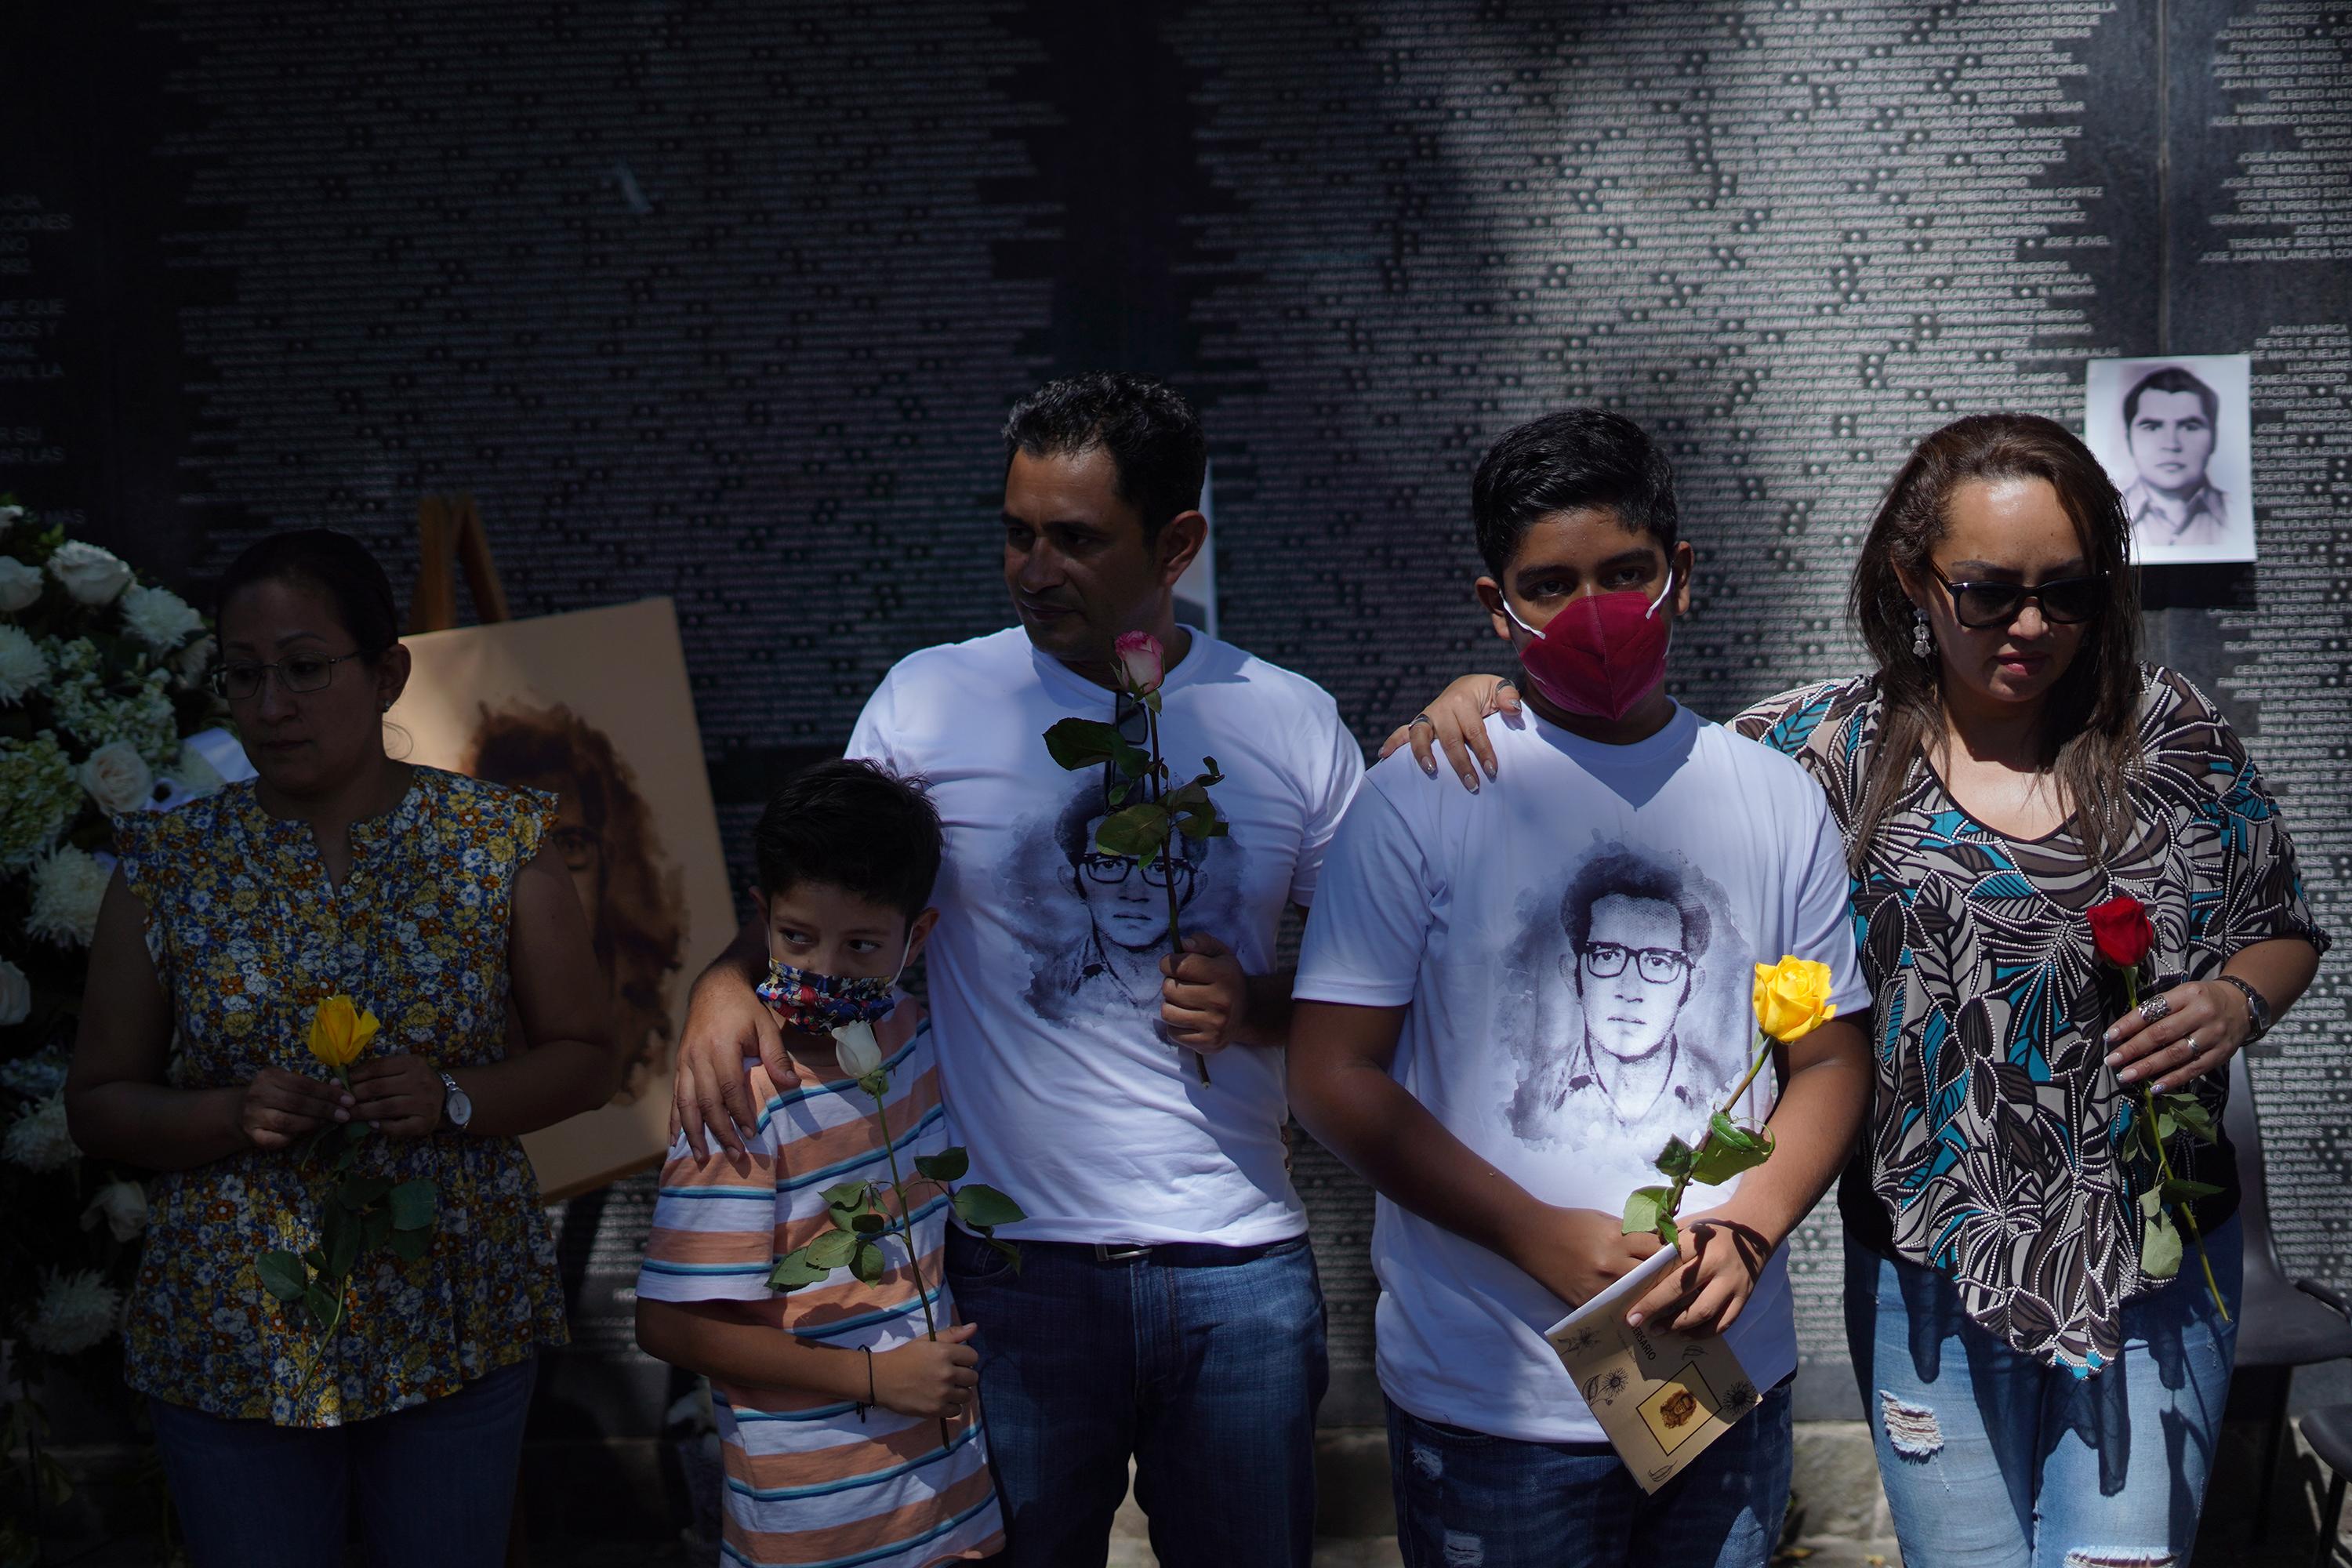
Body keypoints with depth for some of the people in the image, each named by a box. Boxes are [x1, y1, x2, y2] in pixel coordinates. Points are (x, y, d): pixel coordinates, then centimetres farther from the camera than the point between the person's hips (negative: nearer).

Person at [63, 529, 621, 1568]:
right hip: (230, 1336, 0)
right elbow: (96, 1102, 3)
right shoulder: (169, 863, -2)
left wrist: (454, 1100, -17)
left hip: (456, 1320, 0)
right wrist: (230, 1115, -16)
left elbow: (587, 1057, 2)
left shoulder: (497, 842, -3)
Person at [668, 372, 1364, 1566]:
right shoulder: (927, 703, 0)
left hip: (1242, 1270, 1)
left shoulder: (1293, 725, 3)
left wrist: (1258, 1010, -8)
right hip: (1013, 1260, -1)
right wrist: (726, 978, -11)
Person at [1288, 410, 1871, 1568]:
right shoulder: (1419, 799, -5)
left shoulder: (1777, 800, 6)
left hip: (1729, 1376, 3)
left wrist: (1745, 1233, -9)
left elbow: (1829, 1061, 9)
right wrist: (1544, 1241, -15)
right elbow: (1335, 1079, -8)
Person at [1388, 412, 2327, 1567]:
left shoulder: (2176, 737, -1)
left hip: (2157, 1265, 0)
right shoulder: (1830, 747, -4)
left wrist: (2235, 1000, -11)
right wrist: (1481, 702, -15)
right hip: (1931, 1273, 0)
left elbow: (2286, 931, 10)